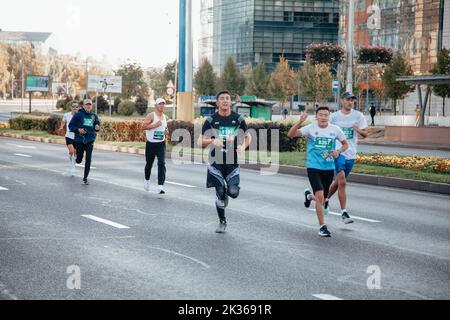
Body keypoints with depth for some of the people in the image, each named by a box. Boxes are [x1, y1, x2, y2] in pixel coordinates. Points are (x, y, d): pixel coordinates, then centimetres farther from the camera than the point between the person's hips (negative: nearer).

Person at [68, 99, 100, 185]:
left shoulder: (94, 116, 6)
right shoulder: (78, 115, -4)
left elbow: (97, 126, 17)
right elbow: (71, 126, -1)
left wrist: (97, 128, -6)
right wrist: (78, 129, -17)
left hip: (90, 140, 2)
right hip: (79, 140, -2)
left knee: (88, 160, -5)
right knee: (79, 160, 5)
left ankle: (85, 178, 5)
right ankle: (76, 158, 44)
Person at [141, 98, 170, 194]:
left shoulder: (165, 117, 9)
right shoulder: (151, 116, -8)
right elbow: (143, 126, -17)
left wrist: (166, 130, 6)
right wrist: (154, 125, -23)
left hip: (161, 144, 3)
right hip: (150, 144, -3)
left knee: (162, 163, -14)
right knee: (149, 163, 13)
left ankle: (160, 186, -21)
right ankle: (147, 180, 42)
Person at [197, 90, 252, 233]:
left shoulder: (238, 119, 4)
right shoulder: (211, 120, 0)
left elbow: (248, 136, 16)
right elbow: (200, 142, 0)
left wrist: (243, 146, -6)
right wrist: (212, 141, -20)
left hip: (233, 162, 1)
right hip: (216, 162, -1)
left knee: (233, 192, -13)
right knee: (220, 193, -1)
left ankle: (227, 191, 25)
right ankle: (222, 222, 19)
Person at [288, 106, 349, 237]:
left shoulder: (335, 129, 0)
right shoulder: (311, 128, -8)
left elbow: (345, 144, 14)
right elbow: (291, 134, -15)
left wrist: (338, 151, -6)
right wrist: (300, 122, -29)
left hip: (329, 168, 4)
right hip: (314, 167, -4)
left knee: (322, 199, 14)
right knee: (320, 196, -17)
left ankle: (309, 196, 50)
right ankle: (322, 227, -7)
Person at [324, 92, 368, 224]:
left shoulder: (358, 115, 3)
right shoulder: (334, 116, 0)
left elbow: (365, 134, 4)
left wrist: (359, 130, -17)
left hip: (351, 153, 3)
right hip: (338, 152, -3)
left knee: (338, 181, 16)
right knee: (342, 182, -14)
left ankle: (326, 199, 41)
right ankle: (344, 213, -11)